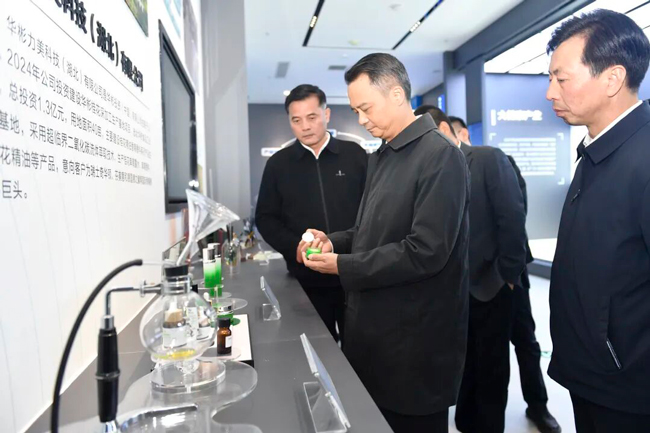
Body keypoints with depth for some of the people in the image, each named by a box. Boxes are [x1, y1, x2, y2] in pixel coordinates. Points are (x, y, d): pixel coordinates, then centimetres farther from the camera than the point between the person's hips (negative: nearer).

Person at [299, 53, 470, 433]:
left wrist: (342, 266, -17)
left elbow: (426, 252, -23)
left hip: (415, 341, -8)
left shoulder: (440, 156, -16)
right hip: (375, 327, 8)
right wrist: (333, 242, -1)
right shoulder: (381, 157, 11)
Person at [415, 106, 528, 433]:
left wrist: (507, 274, -12)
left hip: (489, 287, -4)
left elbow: (512, 217, -12)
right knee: (463, 368, 16)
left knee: (490, 372, 12)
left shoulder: (489, 159, -8)